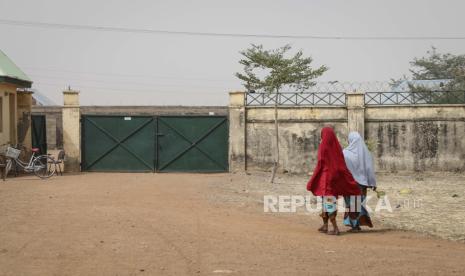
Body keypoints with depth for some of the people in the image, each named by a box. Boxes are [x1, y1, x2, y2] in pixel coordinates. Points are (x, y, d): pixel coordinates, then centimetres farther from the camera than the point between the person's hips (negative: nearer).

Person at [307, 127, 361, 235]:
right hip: (335, 177, 6)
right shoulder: (337, 146, 6)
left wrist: (312, 182, -8)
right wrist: (351, 182, 7)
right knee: (326, 202, 17)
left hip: (325, 177, -6)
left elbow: (320, 164, -14)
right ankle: (325, 226, 21)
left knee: (328, 203, -4)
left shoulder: (323, 146, -12)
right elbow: (342, 165, 5)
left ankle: (335, 228, -10)